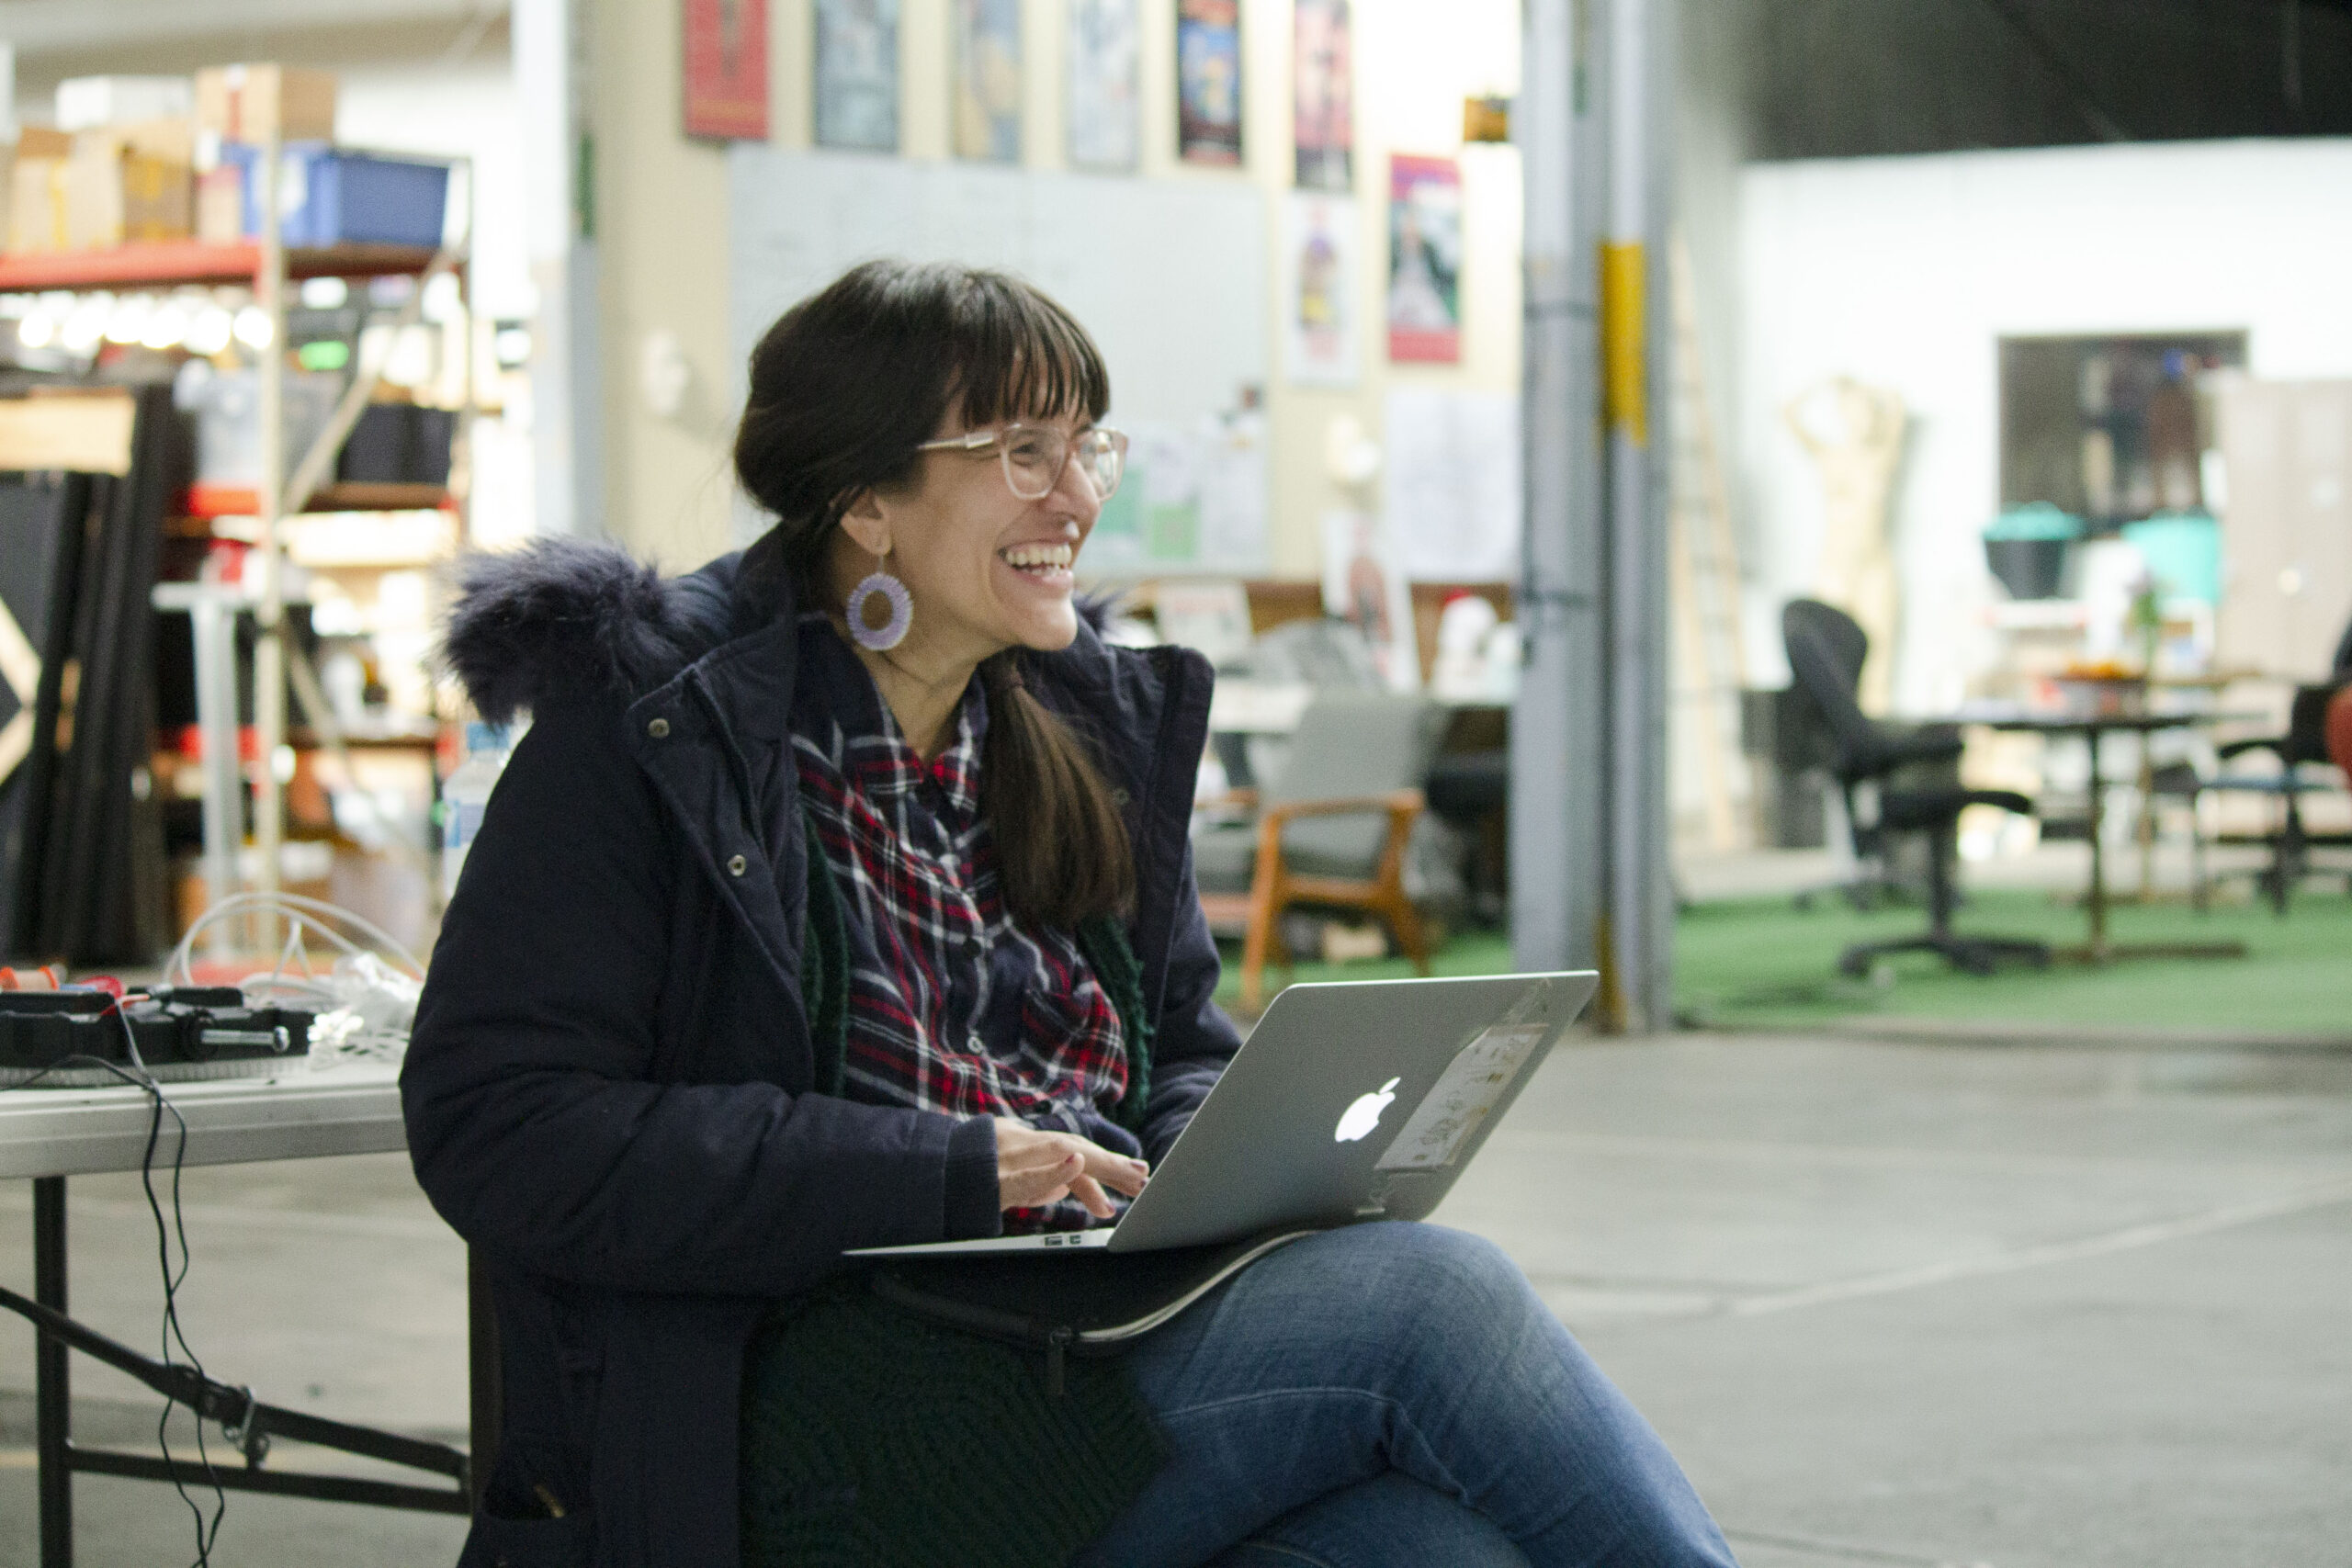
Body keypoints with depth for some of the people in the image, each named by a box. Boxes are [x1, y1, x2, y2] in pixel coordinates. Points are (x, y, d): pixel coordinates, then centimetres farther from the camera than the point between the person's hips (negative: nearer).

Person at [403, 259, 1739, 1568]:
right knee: (1431, 1295, -24)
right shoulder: (642, 731, -1)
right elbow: (491, 1130, -10)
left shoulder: (1099, 727, 20)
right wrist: (945, 1172, -17)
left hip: (1113, 1345, 6)